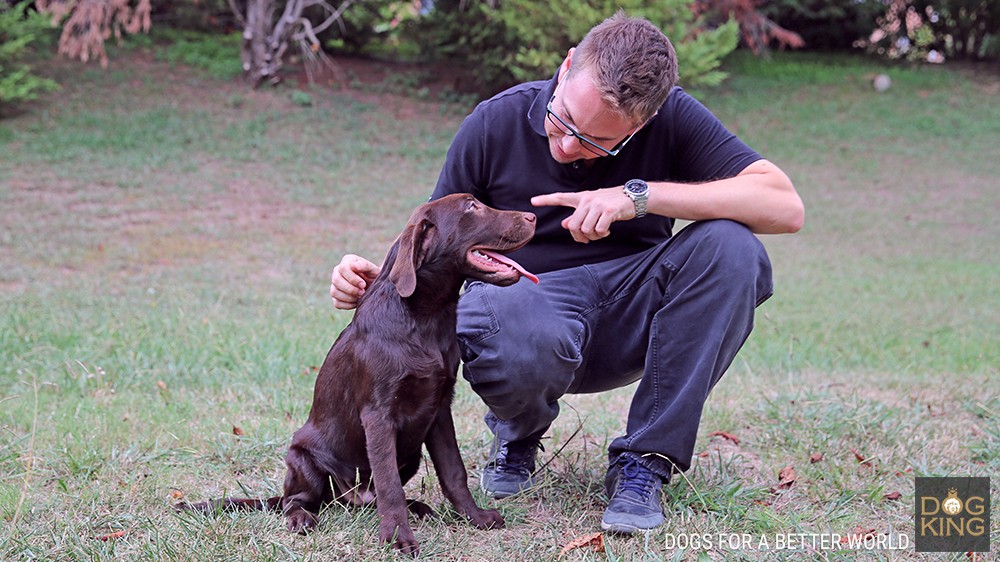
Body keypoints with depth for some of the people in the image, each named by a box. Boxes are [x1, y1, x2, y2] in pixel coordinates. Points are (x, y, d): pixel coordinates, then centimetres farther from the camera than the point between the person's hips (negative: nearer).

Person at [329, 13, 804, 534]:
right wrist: (378, 282, -20)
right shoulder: (495, 123, -8)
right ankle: (519, 431, 2)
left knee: (729, 246, -28)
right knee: (510, 339, -40)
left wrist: (639, 196, -28)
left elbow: (785, 206, -21)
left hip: (630, 317, 2)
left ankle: (643, 463, -16)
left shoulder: (672, 118, -9)